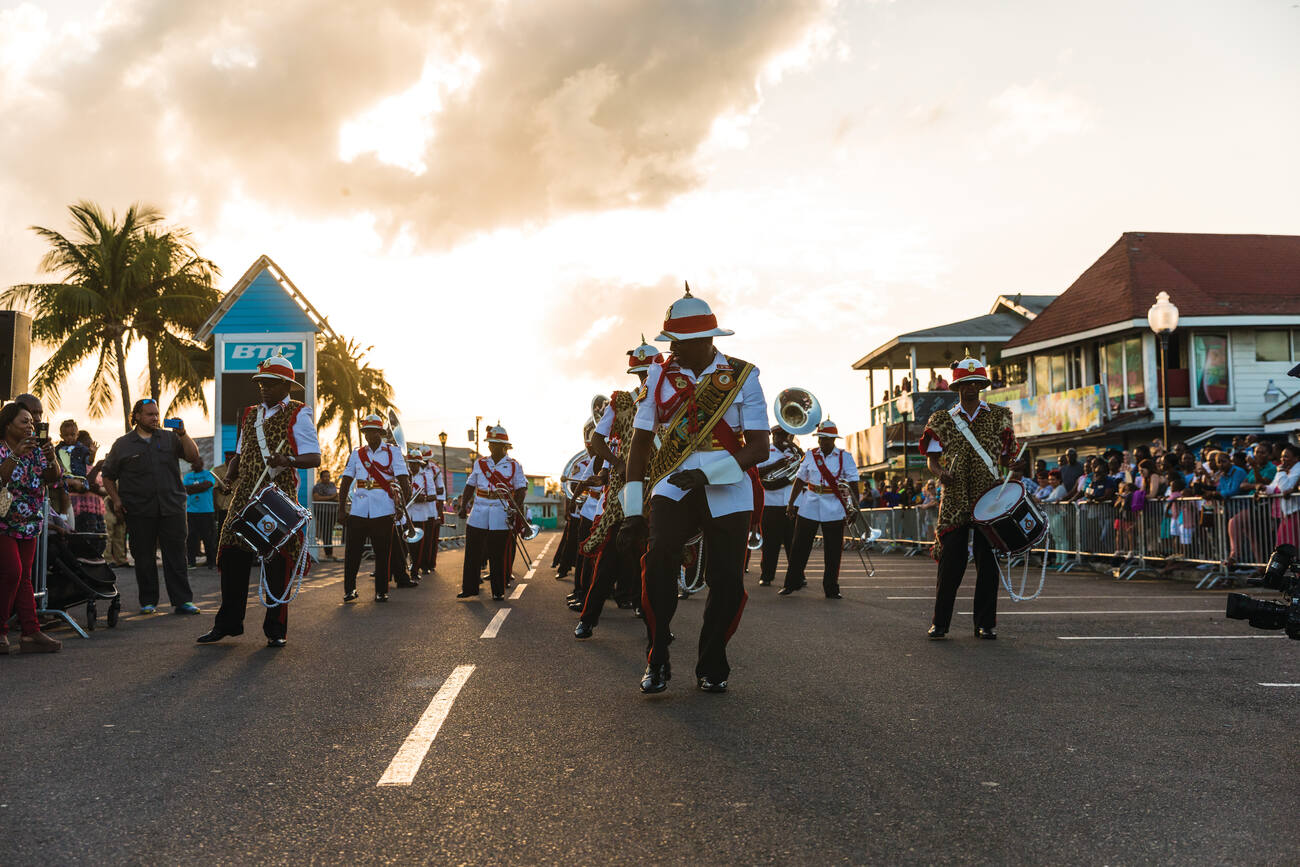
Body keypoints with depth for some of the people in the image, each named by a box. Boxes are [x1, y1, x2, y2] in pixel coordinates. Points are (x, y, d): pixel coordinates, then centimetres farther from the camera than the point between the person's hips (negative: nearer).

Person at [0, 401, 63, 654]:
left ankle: (31, 633, 1)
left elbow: (53, 479, 1)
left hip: (29, 524, 5)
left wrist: (50, 458, -17)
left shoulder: (35, 450, 9)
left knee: (23, 577, 4)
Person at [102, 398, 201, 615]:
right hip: (139, 511, 0)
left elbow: (193, 457, 1)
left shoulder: (169, 438, 10)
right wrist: (116, 500, 2)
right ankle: (148, 601, 13)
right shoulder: (123, 444, 9)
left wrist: (183, 434, -10)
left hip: (172, 508, 0)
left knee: (176, 555, -1)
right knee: (144, 557, 4)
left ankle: (182, 600, 1)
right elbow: (108, 476, 14)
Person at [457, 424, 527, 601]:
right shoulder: (479, 463, 11)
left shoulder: (513, 465, 2)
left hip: (501, 514, -3)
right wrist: (463, 506, 3)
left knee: (498, 555, 1)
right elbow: (470, 486, 14)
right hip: (479, 512, 3)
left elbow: (521, 488, -2)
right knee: (473, 552, 4)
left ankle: (498, 591, 10)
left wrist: (518, 508, -16)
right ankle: (469, 588, 14)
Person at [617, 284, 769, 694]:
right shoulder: (660, 375, 3)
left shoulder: (742, 376, -2)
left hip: (728, 492, 0)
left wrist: (709, 473, -23)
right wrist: (632, 511, 1)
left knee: (727, 582, -2)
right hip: (673, 486, 1)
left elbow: (759, 447, -7)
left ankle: (711, 667, 20)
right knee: (658, 559, -21)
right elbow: (640, 443, 7)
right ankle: (657, 663, -7)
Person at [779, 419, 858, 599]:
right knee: (800, 547, 4)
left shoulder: (845, 457, 1)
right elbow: (800, 480, 11)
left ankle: (831, 589, 12)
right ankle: (791, 584, 15)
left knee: (833, 551, 2)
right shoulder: (810, 456, 8)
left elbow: (853, 484, -2)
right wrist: (791, 503, 7)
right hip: (809, 508, 2)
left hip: (834, 510, -2)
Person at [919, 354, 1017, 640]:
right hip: (954, 500, -1)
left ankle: (985, 623, 10)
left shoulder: (999, 417, 10)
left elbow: (1006, 455, 13)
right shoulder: (942, 420, 9)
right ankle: (940, 622, 5)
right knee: (951, 560, -5)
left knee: (987, 561, 1)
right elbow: (932, 457, 6)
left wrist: (1011, 461, -9)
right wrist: (940, 472, -15)